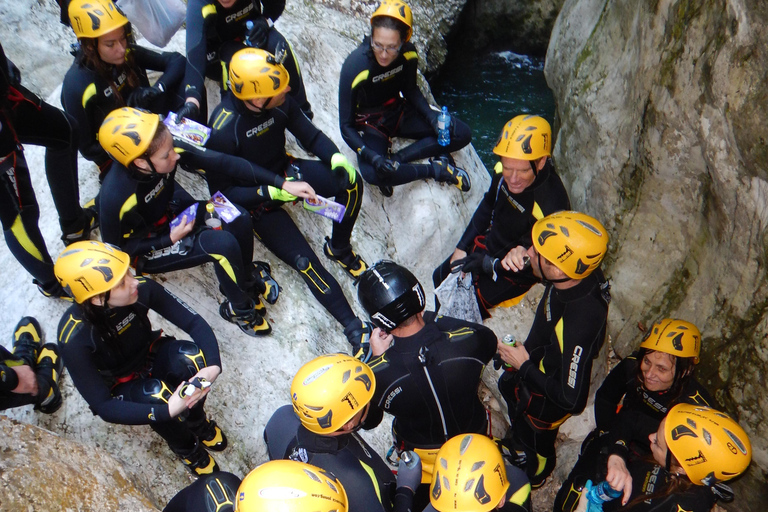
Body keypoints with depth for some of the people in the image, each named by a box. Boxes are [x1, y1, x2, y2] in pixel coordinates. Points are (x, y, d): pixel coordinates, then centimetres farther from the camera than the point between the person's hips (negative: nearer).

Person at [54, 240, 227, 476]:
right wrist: (168, 411, -42)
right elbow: (103, 407, -29)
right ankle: (188, 451, -3)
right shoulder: (74, 339, -33)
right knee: (155, 394, -35)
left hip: (149, 357, 3)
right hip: (118, 388, -3)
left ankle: (198, 423, 0)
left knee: (190, 356, -30)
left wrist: (213, 366, -39)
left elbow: (194, 322, -21)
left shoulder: (142, 288, -27)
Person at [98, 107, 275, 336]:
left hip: (176, 217, 5)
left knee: (239, 220, -20)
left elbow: (218, 161, -22)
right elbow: (117, 249, -18)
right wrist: (171, 239, -25)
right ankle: (239, 309, -2)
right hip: (146, 250, -5)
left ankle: (245, 280, 6)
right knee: (224, 245, -27)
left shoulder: (164, 152, -24)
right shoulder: (116, 196, -34)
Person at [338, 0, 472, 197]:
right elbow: (346, 126, -21)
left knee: (461, 134, -10)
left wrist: (432, 116, -12)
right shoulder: (355, 66, -29)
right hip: (368, 123, -5)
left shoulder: (408, 53, -16)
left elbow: (411, 90, 5)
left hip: (399, 112, 5)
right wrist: (371, 156, -36)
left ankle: (395, 158, -16)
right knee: (373, 173, -37)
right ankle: (435, 169, -15)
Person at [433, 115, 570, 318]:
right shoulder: (503, 171, -21)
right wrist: (461, 248, 3)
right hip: (488, 244, 7)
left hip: (514, 273, -7)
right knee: (442, 278, 20)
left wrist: (484, 264, -27)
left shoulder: (551, 206, -40)